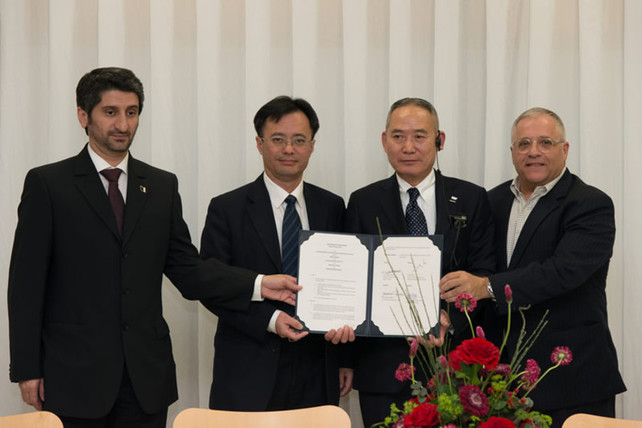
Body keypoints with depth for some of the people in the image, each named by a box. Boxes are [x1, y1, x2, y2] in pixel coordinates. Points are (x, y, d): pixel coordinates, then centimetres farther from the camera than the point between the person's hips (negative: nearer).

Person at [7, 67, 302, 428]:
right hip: (75, 373, -3)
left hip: (146, 377, 3)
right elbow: (26, 283, -2)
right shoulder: (46, 184, 0)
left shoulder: (162, 186, 12)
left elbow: (187, 269, 9)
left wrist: (258, 284, -5)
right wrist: (27, 370, -7)